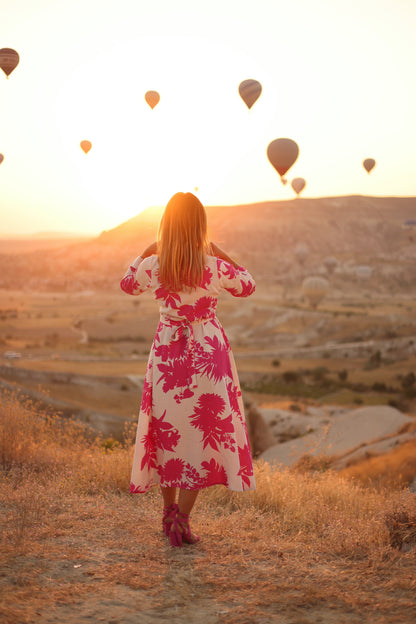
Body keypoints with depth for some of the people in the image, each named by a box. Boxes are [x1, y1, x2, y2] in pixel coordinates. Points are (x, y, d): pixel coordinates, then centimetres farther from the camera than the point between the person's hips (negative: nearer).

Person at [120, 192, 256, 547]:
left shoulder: (152, 267, -9)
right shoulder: (216, 268, -13)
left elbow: (128, 285, 14)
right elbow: (247, 286, 8)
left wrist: (149, 250, 15)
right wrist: (218, 252, 10)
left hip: (167, 354, 2)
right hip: (208, 353, -2)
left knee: (168, 429, 16)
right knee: (203, 431, 6)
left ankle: (169, 511, 26)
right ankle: (182, 519, 3)